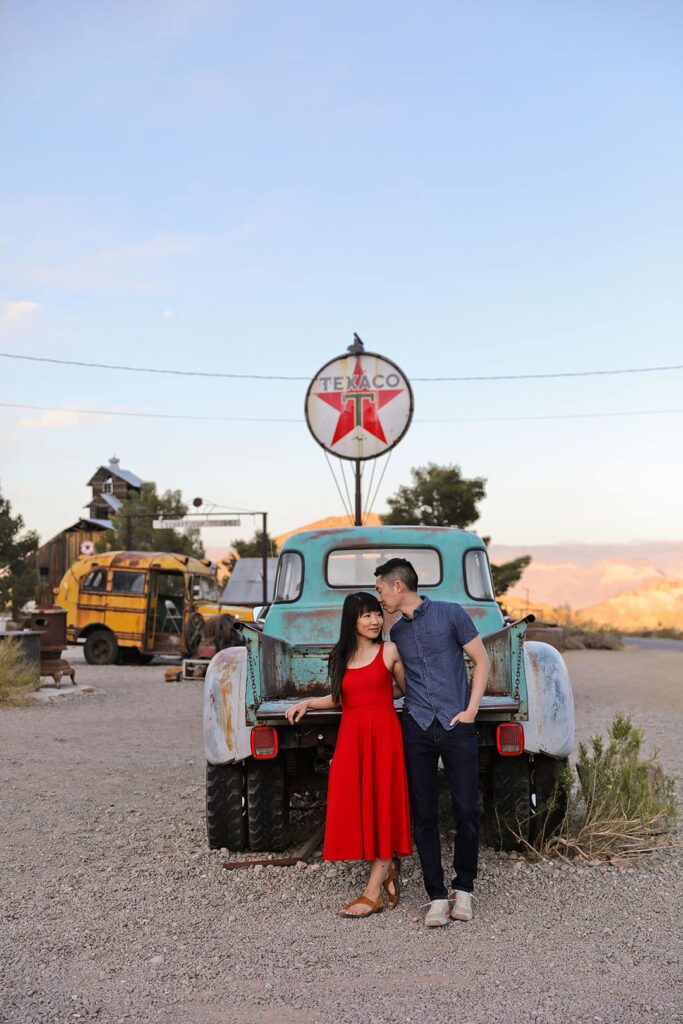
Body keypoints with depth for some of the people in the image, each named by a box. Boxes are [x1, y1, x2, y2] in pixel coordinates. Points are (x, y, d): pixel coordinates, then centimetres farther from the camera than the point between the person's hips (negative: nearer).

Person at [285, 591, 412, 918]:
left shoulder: (389, 652, 1)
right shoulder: (341, 657, 12)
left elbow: (405, 690, 12)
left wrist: (379, 694, 3)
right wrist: (307, 703, 10)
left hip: (383, 735, -4)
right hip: (350, 737, 4)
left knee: (381, 805, -2)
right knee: (353, 806, 0)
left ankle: (373, 891, 3)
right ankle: (389, 868, 23)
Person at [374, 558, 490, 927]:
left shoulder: (451, 614, -1)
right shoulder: (396, 633, 13)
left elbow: (481, 661, 2)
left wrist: (471, 710, -6)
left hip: (457, 726, -3)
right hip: (416, 728, 4)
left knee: (466, 811, -1)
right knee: (423, 814, 2)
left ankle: (463, 888, 18)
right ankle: (437, 896, 11)